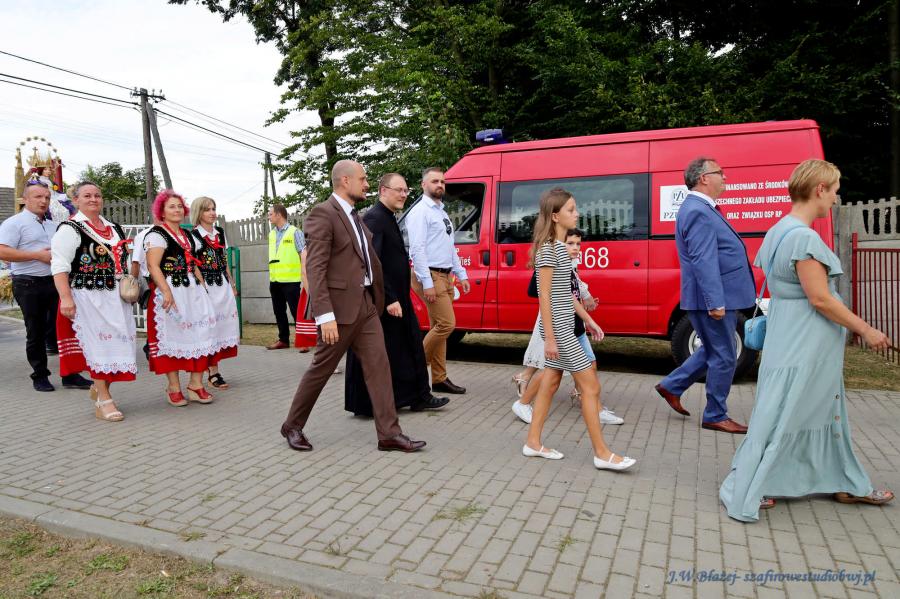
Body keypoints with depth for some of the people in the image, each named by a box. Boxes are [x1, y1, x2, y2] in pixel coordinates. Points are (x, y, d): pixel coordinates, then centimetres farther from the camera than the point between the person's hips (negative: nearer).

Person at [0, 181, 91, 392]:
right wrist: (38, 256, -17)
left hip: (55, 282, 6)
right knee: (36, 333, 4)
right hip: (29, 285, -5)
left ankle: (70, 375, 8)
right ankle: (40, 376, 16)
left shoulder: (53, 226, 17)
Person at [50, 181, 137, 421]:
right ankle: (103, 401, 6)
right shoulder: (70, 229, -6)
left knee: (116, 342, 8)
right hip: (88, 298, -6)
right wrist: (66, 298, -22)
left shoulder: (114, 228, 15)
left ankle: (100, 386, 27)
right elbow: (59, 267, -13)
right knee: (98, 343, -4)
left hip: (116, 297, 7)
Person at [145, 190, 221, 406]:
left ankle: (196, 384, 10)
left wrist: (203, 288, 14)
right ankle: (174, 388, 7)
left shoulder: (187, 235, 20)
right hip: (171, 293, -7)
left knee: (199, 335, 3)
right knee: (171, 336, -2)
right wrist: (166, 292, -24)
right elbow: (153, 266, -15)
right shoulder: (156, 234, -4)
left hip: (193, 292, 7)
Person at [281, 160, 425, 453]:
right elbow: (315, 269, -19)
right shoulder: (323, 214, -12)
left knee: (379, 365, 4)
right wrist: (325, 316, -24)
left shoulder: (354, 215, 15)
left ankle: (389, 434, 8)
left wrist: (377, 298, 16)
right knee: (321, 369, 5)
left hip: (366, 305, 8)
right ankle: (293, 426, 25)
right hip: (339, 307, -8)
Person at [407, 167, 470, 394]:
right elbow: (417, 249, -17)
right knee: (447, 324, -13)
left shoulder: (442, 213, 19)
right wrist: (427, 283, -23)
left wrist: (461, 275, 16)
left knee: (438, 326, 9)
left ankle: (439, 379, 14)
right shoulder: (420, 212, -9)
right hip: (430, 275, -9)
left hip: (446, 276, 9)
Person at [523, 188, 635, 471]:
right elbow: (544, 296, -18)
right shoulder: (549, 249, -16)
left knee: (551, 381, 13)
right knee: (590, 385, -4)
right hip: (558, 328, -9)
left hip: (565, 325, 9)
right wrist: (549, 338, -19)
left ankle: (533, 443, 21)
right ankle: (602, 453, 5)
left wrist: (587, 319, 17)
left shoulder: (559, 247, 12)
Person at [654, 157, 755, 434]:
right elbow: (703, 261, -26)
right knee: (723, 357, 1)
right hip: (714, 299, -10)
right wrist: (715, 302, -27)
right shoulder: (698, 213, -19)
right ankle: (716, 417, 15)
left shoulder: (703, 209, 15)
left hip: (719, 297, 10)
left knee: (713, 351, 22)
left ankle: (672, 386, 29)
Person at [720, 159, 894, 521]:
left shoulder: (780, 231, 11)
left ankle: (847, 485, 38)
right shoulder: (804, 237, -21)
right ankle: (743, 493, 9)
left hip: (794, 340, 10)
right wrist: (866, 330, -10)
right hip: (803, 345, -10)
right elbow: (820, 298, -21)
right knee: (780, 417, -2)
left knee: (824, 410, 21)